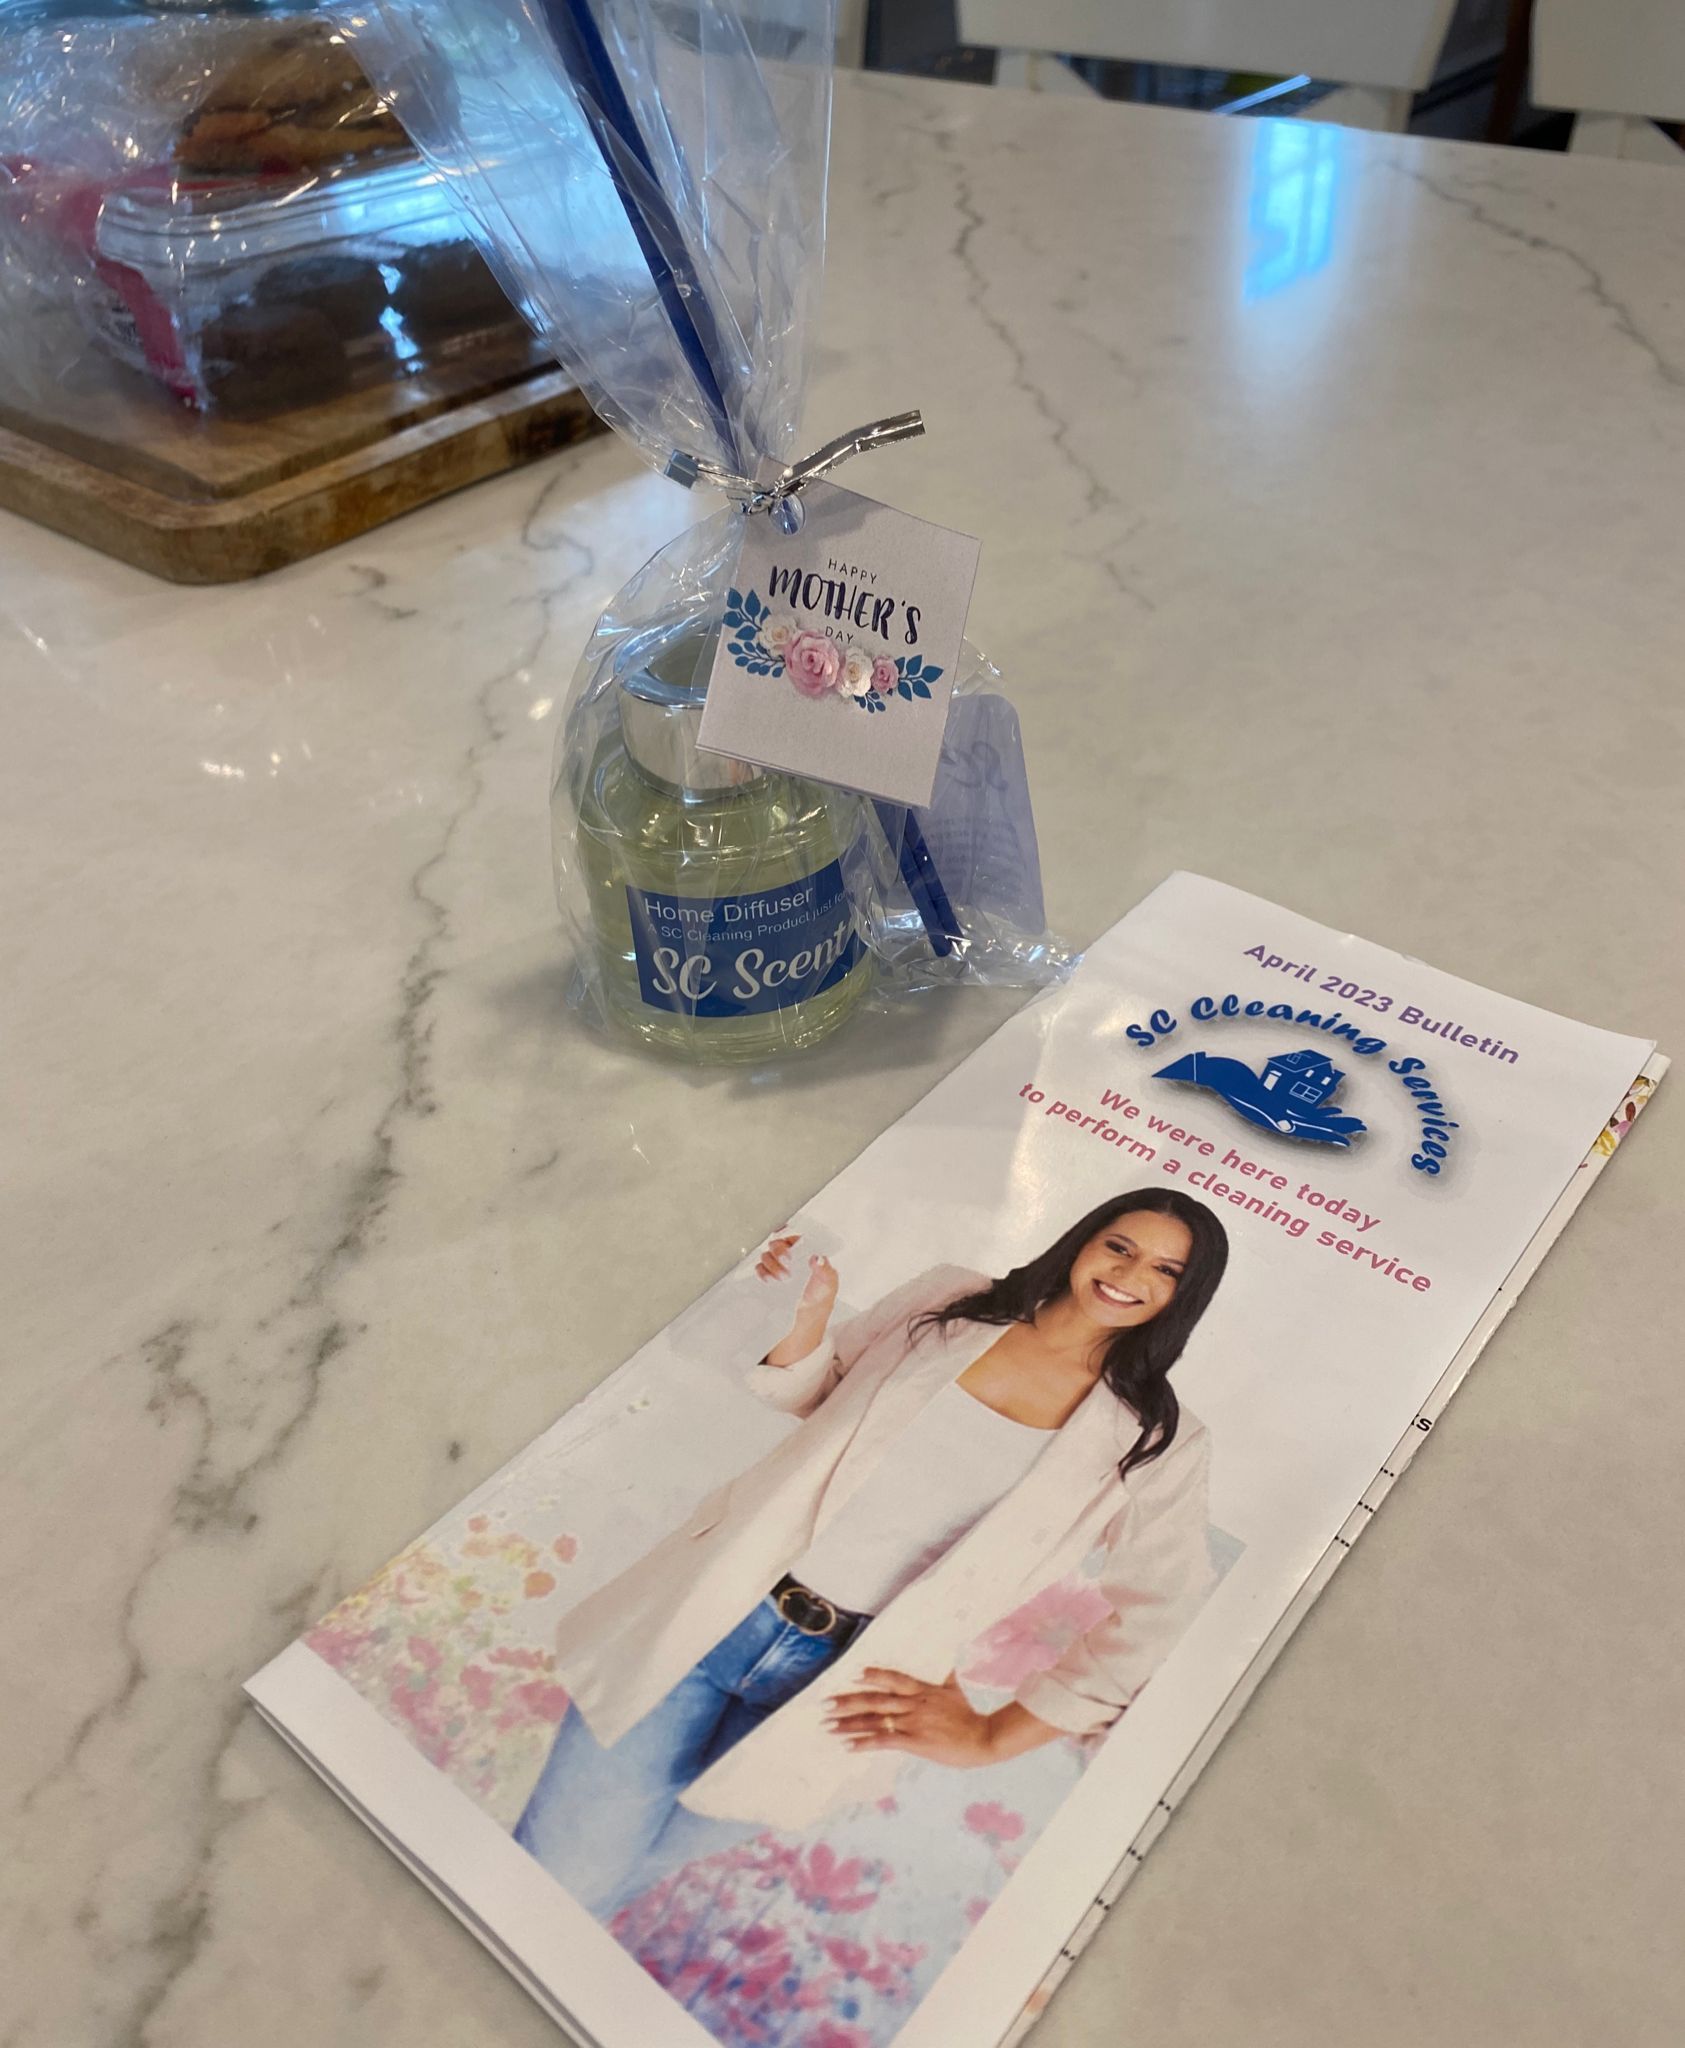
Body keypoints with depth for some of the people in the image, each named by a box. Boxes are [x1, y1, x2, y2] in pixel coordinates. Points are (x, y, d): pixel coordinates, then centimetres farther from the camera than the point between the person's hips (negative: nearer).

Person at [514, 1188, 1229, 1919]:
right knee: (546, 1878, 1)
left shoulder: (1155, 1440, -3)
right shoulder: (951, 1300, 2)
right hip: (711, 1612, 1)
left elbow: (1154, 1610, -4)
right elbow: (814, 1396, 12)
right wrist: (807, 1316, -9)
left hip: (839, 1687, -1)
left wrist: (991, 1737, -6)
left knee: (577, 1890, 5)